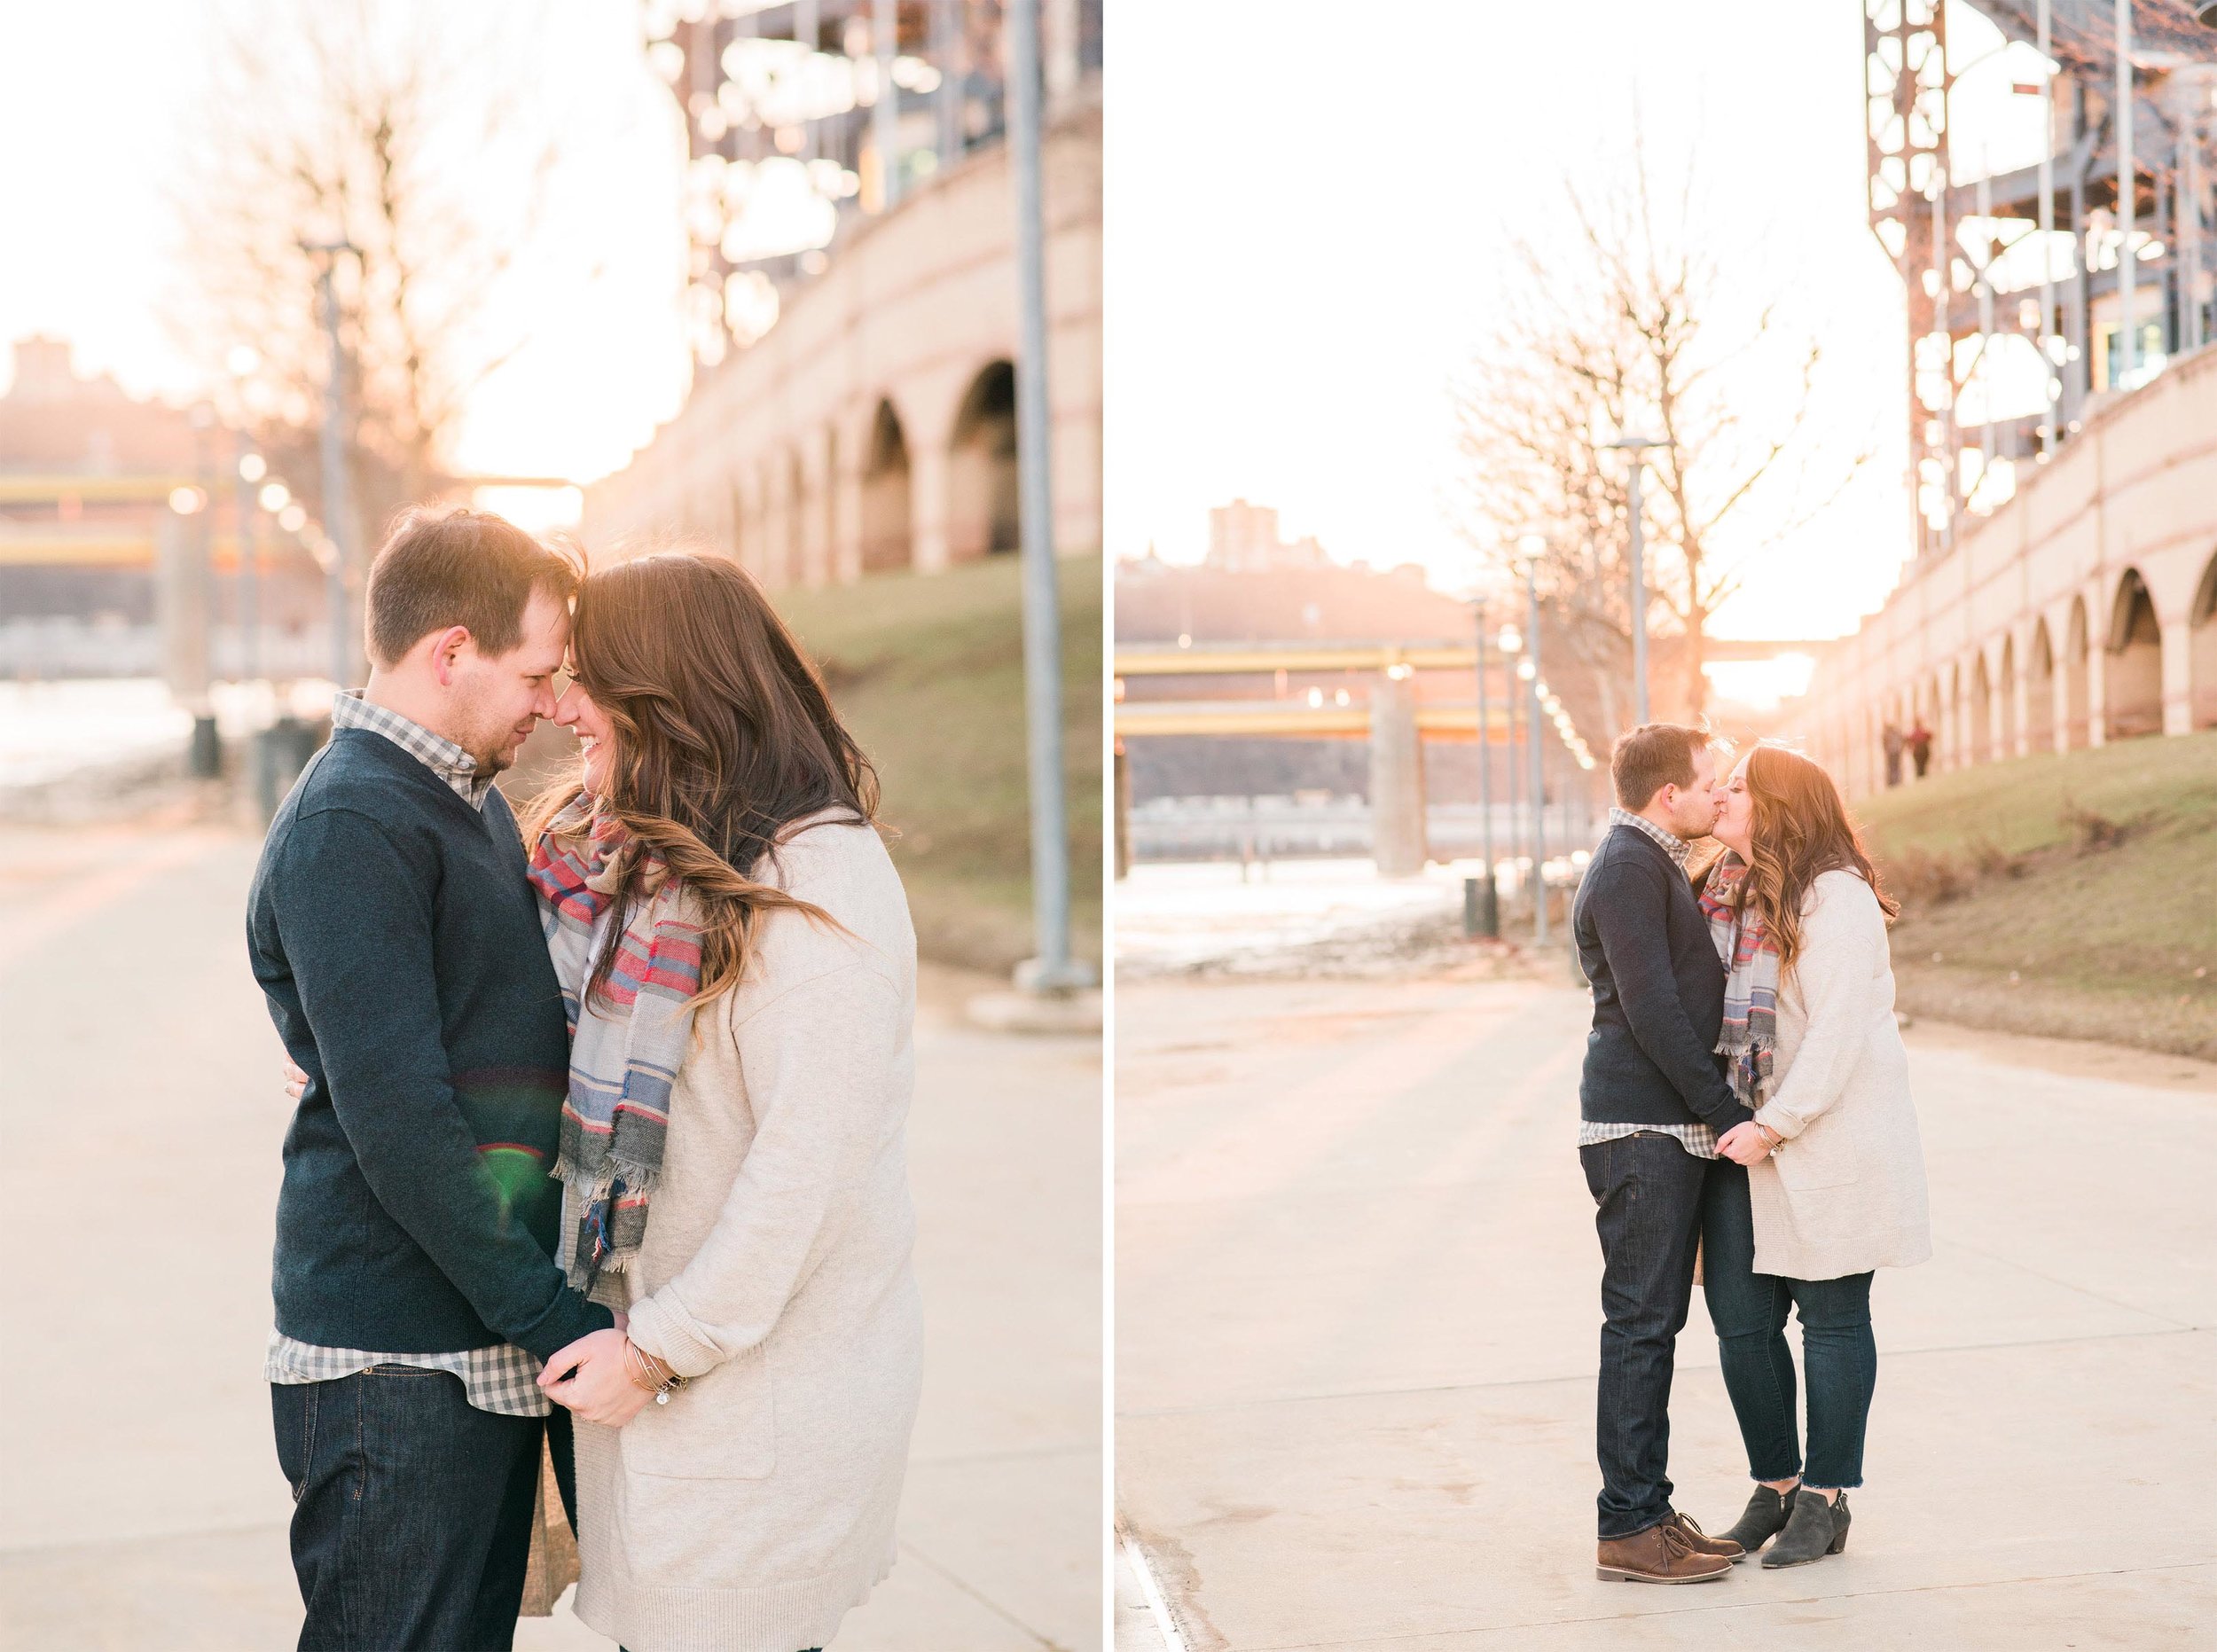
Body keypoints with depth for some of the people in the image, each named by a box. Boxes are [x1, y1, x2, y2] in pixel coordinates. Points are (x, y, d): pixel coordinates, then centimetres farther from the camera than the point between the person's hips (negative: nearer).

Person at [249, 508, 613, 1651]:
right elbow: (399, 1122, -21)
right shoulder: (350, 826, -15)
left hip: (492, 1344, 9)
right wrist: (557, 1321, -19)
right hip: (396, 1363, -9)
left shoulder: (475, 805, 16)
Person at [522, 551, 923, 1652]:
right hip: (650, 1326, 8)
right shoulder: (643, 854, 10)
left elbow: (810, 1160, -21)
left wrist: (662, 1348, -17)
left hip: (767, 1368, -8)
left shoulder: (821, 882, -18)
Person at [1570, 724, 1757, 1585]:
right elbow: (1651, 1012, -19)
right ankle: (1628, 1529, -4)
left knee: (1654, 1321, 12)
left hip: (1669, 1129, 10)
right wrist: (1729, 1115, -16)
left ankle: (1647, 1510, 17)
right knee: (1640, 1322, -7)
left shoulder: (1657, 866, 19)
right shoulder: (1627, 870, -14)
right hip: (1642, 1129, -10)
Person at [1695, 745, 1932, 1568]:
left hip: (1831, 1138, -7)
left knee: (1833, 1319, 3)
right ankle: (1774, 1487, 19)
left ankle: (1825, 1500, 12)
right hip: (1744, 1138, 7)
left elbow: (1838, 1029, -17)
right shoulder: (1725, 895, 13)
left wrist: (1775, 1125, -18)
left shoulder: (1836, 896, -11)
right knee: (1740, 1320, 5)